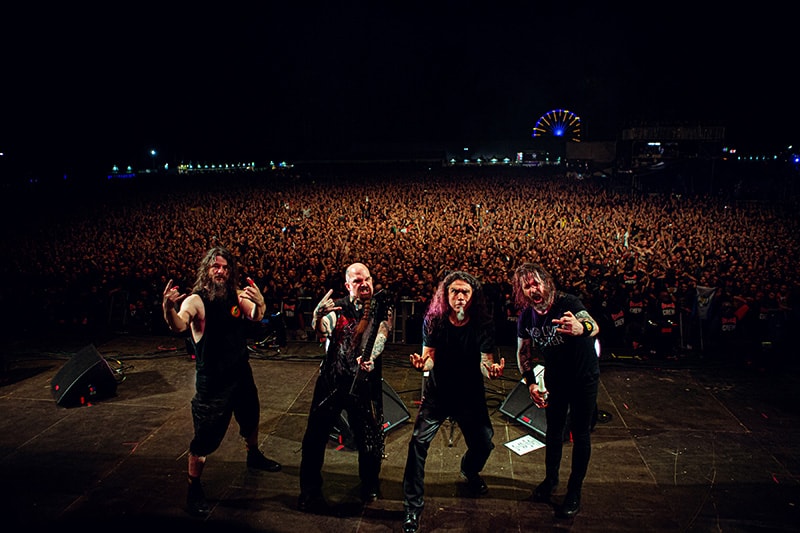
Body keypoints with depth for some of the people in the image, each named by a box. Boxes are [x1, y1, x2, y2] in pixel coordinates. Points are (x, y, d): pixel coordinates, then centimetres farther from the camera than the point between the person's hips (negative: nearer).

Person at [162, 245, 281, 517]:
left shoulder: (237, 296, -4)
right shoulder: (196, 300, -20)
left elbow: (256, 316, -16)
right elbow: (179, 325, -38)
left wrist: (260, 303, -39)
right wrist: (169, 308, -61)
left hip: (241, 373, 6)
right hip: (211, 380, -6)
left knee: (251, 419, 27)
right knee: (205, 438, -1)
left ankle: (254, 456, 55)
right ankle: (194, 489, 20)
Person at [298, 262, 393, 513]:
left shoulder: (382, 304, 3)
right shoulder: (338, 307, 5)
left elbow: (382, 333, -12)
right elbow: (322, 332, -11)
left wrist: (370, 358, -32)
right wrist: (318, 316, -34)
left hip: (365, 380, -1)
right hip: (331, 379, 1)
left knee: (370, 437, 6)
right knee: (316, 435, 2)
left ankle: (370, 487, 34)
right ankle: (309, 493, 20)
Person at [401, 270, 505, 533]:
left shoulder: (483, 324, -15)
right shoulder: (433, 320, -14)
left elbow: (485, 362, -15)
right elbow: (430, 358, -12)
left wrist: (491, 370, -39)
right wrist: (423, 362, -35)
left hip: (470, 394, 1)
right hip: (437, 392, 0)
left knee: (484, 444, 2)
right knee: (418, 442, -14)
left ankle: (470, 471, 43)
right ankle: (413, 508, 1)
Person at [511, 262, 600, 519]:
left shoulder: (568, 303, -28)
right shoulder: (525, 318, -13)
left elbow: (594, 326, -46)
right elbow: (524, 353, 2)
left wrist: (581, 328, -70)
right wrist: (531, 383, -10)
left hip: (584, 377, -4)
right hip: (555, 379, 4)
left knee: (580, 433, 5)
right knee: (554, 429, 16)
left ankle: (575, 491, 21)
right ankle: (551, 478, 38)